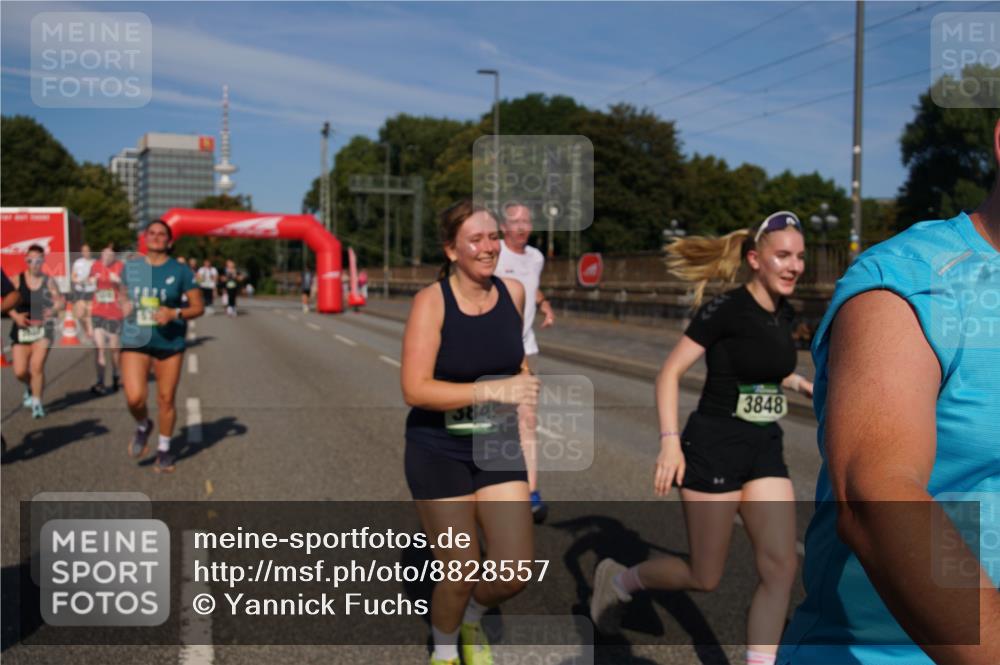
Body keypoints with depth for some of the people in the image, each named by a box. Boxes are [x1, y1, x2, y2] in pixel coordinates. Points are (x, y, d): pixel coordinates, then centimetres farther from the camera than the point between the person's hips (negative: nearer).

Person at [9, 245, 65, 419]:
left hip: (43, 328, -1)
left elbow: (59, 301, 3)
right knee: (20, 372, 0)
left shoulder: (48, 281, 1)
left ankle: (37, 403, 2)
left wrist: (53, 309, -19)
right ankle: (29, 387, 37)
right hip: (22, 329, 1)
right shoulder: (17, 280, 0)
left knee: (37, 366, -14)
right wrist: (15, 315, -16)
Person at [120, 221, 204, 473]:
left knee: (166, 399, 5)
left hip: (170, 342, -1)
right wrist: (124, 305, -1)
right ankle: (143, 427, 21)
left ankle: (164, 450, 26)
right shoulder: (130, 267, 6)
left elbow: (198, 307, -1)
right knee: (135, 398, -14)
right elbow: (122, 296, 23)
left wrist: (174, 314, -19)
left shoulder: (180, 270, -2)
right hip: (135, 341, 1)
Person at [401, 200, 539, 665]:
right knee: (461, 571, 2)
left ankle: (472, 620, 34)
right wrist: (493, 390, -31)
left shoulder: (513, 292, -2)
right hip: (439, 451, -4)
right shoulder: (431, 300, -16)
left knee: (515, 572, -1)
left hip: (497, 446, 4)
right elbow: (414, 389, -24)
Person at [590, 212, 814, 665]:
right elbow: (670, 373, -15)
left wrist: (800, 384, 6)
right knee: (705, 577, 3)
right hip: (714, 446, -7)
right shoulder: (726, 310, -15)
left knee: (781, 566, -1)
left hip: (765, 449, 7)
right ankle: (619, 578, 29)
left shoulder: (783, 314, 7)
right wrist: (670, 441, -24)